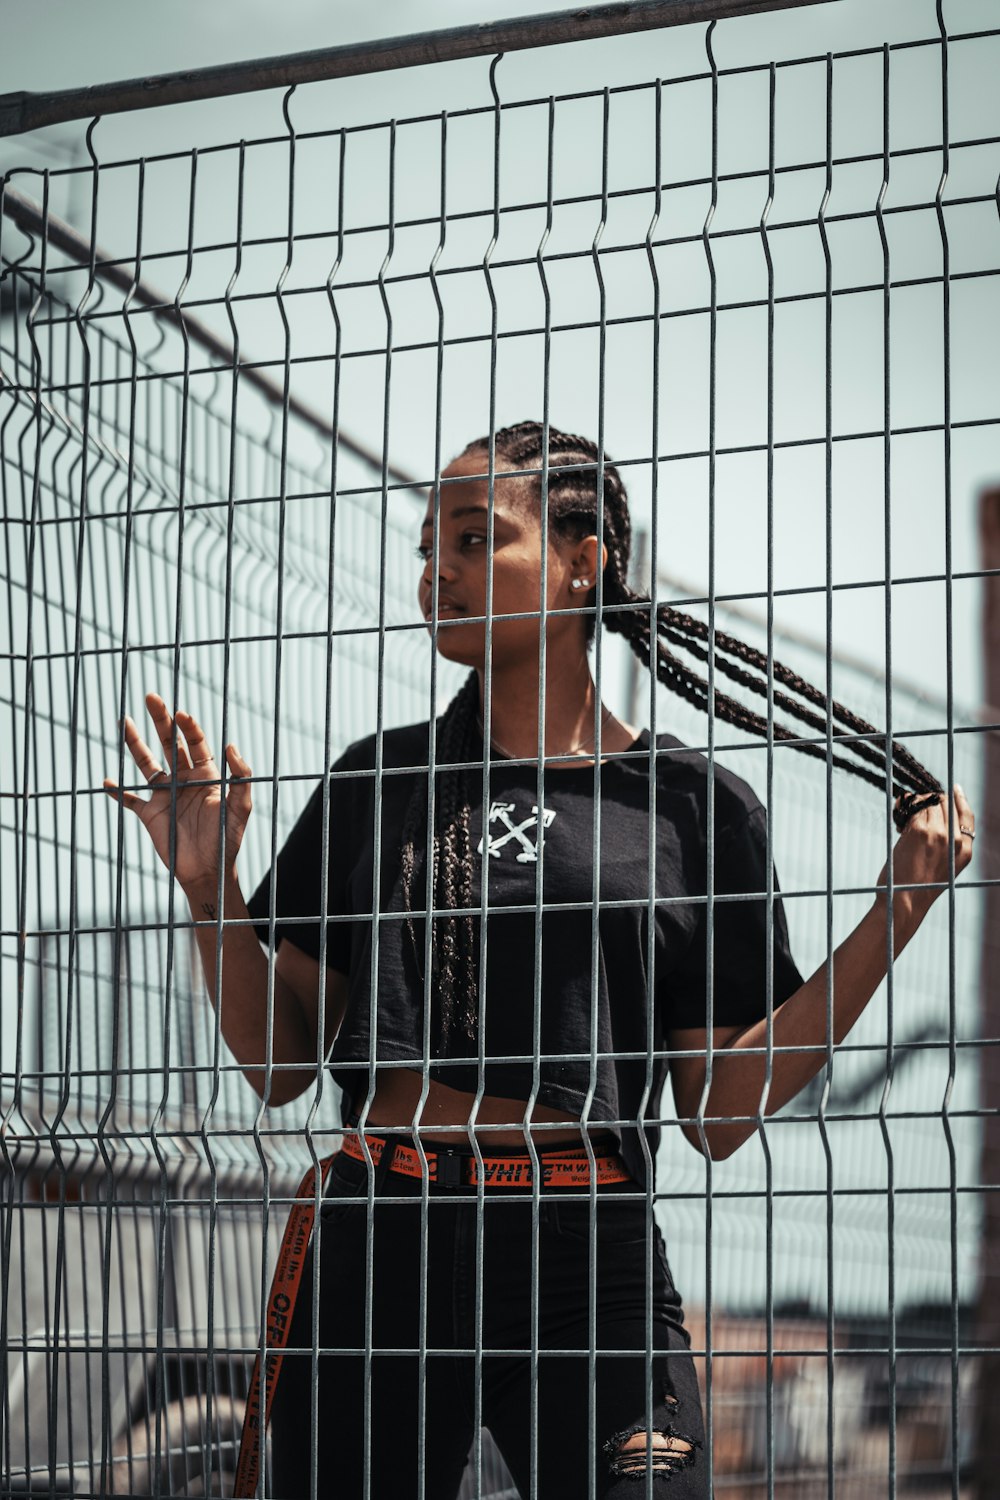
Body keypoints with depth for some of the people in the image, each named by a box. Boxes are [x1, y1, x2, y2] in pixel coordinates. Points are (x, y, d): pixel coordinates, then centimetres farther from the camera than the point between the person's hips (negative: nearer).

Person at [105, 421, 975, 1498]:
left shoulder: (694, 806, 4)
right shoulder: (378, 783, 10)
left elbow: (718, 1115, 1)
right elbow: (279, 1062, 11)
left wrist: (897, 911, -4)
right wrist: (209, 886, -3)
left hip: (589, 1267, -2)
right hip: (378, 1251, 2)